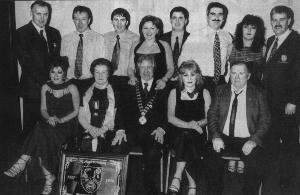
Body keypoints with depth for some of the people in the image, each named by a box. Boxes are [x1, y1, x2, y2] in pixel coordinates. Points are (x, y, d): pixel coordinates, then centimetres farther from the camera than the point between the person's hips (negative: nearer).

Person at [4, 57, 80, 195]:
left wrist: (61, 120, -15)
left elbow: (76, 111, -2)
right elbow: (43, 109, 12)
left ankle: (22, 163, -22)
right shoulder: (46, 87, 9)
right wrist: (48, 118, -10)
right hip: (50, 123, 4)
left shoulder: (72, 88, -3)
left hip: (67, 124, -3)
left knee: (40, 132, -32)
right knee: (41, 133, -32)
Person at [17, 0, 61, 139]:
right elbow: (26, 63, -10)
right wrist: (44, 83, -14)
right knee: (30, 127, 3)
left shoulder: (54, 33, 13)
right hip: (33, 89, -4)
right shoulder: (22, 33, -4)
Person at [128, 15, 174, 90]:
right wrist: (132, 77, -4)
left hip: (158, 87, -2)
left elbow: (170, 68, 8)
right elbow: (131, 68, 17)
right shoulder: (135, 46, 16)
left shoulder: (164, 45, 9)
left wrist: (164, 80, -10)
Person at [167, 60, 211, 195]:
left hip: (198, 135, -1)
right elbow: (170, 118, 1)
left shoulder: (204, 93, 11)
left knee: (186, 136, -35)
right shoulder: (174, 93, 10)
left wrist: (197, 123, -15)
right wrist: (188, 125, -14)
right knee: (185, 135, -34)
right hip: (178, 133, 1)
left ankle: (177, 177, -30)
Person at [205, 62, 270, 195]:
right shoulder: (221, 91, 12)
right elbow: (212, 114, 7)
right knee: (211, 154, -27)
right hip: (223, 138, 2)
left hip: (247, 140, -1)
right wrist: (216, 136, -10)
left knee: (256, 163, -29)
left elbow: (265, 120, 2)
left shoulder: (257, 94, 6)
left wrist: (253, 140, -14)